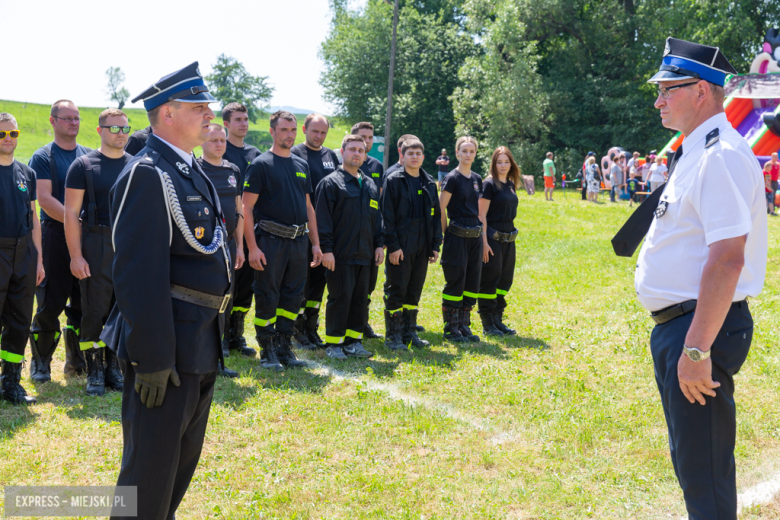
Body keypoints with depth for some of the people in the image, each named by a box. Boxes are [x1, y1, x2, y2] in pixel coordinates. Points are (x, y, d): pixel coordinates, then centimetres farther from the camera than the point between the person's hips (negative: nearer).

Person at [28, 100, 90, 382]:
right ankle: (40, 362, 12)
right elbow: (44, 199, -11)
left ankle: (77, 361, 18)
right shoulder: (42, 157, -1)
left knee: (84, 303, 7)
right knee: (50, 303, -2)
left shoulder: (90, 156, 14)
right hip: (55, 235, -4)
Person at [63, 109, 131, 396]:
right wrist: (76, 255, -12)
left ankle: (114, 368, 20)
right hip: (96, 246, -3)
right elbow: (71, 213, -5)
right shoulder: (83, 165, -1)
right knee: (95, 311, 0)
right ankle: (94, 372, 11)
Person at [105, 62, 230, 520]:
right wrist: (152, 359, -24)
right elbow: (138, 274, -23)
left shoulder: (193, 171, 13)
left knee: (185, 457, 22)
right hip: (168, 345, -10)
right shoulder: (147, 175, -17)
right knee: (151, 466, 2)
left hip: (202, 344, 10)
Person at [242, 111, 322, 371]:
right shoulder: (261, 164, -5)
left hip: (298, 240, 6)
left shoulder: (301, 165, 14)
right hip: (270, 241, -6)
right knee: (267, 297, 1)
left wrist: (315, 243, 12)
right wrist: (252, 247, -16)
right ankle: (267, 351, 12)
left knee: (293, 296, 10)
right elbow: (246, 208, -10)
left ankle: (284, 347, 21)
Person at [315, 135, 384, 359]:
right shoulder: (330, 183, -4)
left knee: (360, 298, 9)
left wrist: (379, 244, 14)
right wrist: (326, 249, -15)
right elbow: (323, 219, -9)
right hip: (340, 255, -6)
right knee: (340, 298, -4)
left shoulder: (370, 185, 17)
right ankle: (334, 343, 6)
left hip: (364, 255, 6)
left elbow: (377, 218, 22)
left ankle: (353, 341, 18)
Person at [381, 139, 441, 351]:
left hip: (422, 246, 5)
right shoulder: (393, 181, -4)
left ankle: (409, 333, 20)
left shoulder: (429, 183, 12)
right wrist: (392, 245, -15)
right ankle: (393, 335, 7)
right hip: (400, 246, -5)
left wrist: (436, 245, 9)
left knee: (414, 290, 11)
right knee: (396, 290, -1)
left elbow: (436, 216, 16)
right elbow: (387, 215, -9)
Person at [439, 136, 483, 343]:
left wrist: (483, 236, 15)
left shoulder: (477, 179, 12)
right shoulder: (452, 178, -8)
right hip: (457, 236, -7)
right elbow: (440, 209, -9)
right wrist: (442, 236, -9)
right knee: (455, 281, -1)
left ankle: (464, 326, 19)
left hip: (475, 236, 7)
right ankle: (450, 328, 9)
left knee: (472, 281, 9)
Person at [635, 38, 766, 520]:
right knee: (689, 459, 22)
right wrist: (678, 339, 20)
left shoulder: (721, 155, -18)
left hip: (700, 330, -10)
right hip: (676, 325, 11)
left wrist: (697, 350, -28)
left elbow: (727, 259, -26)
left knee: (704, 471, -2)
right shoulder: (695, 152, 15)